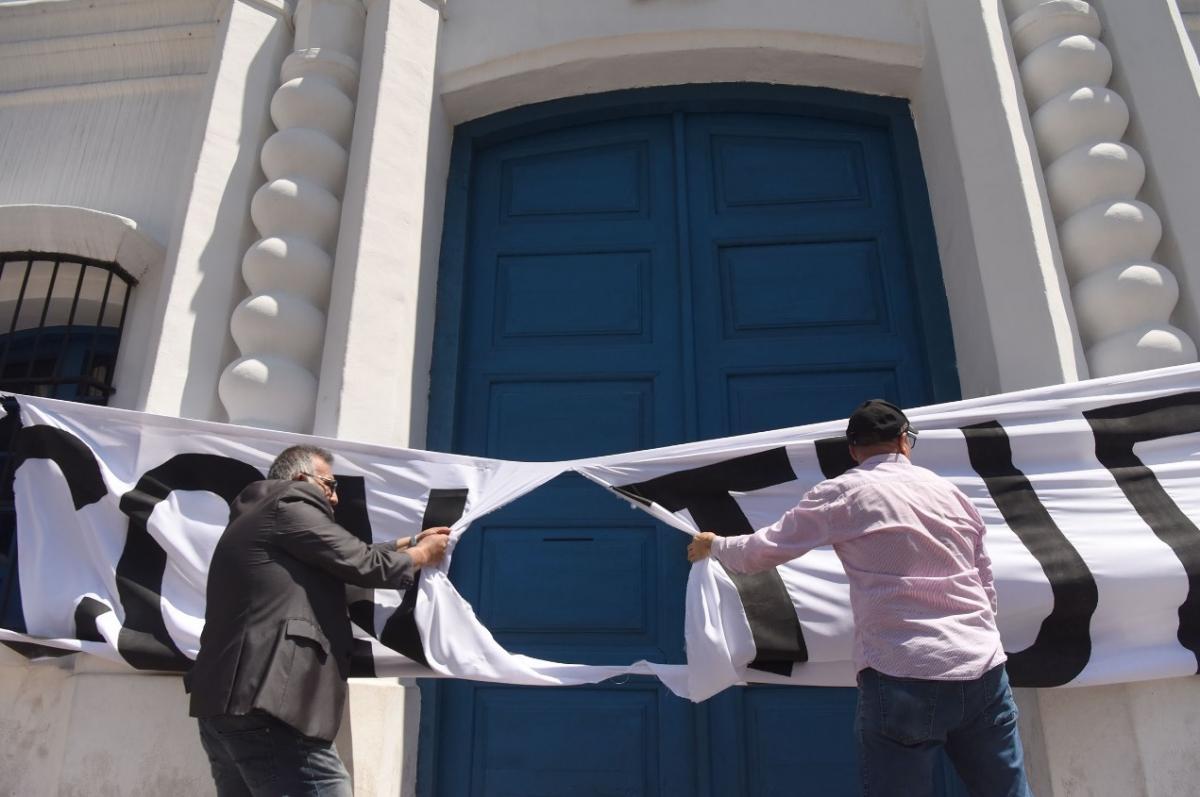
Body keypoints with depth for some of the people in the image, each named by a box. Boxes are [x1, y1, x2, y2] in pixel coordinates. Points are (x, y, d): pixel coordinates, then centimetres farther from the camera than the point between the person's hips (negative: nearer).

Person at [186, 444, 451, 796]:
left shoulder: (255, 521, 25)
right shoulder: (290, 507, -5)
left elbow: (341, 559, 25)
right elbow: (363, 565, -6)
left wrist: (409, 542, 30)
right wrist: (423, 555, 12)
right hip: (265, 711, -11)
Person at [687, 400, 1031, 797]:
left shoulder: (844, 493, 0)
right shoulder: (951, 492, 14)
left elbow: (761, 551, 7)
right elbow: (987, 591, 20)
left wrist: (713, 545, 25)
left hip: (904, 678, -5)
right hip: (985, 670, 5)